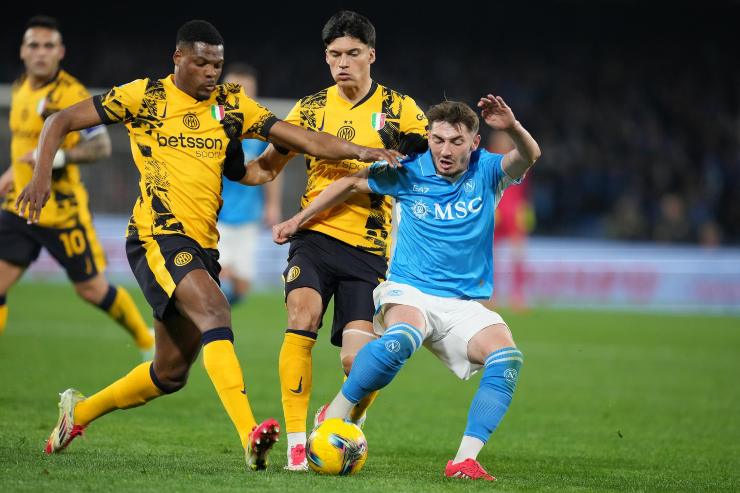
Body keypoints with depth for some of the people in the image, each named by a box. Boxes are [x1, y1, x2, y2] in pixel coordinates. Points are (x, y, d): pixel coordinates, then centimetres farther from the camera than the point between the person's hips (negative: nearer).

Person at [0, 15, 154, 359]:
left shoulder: (72, 95, -16)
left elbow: (101, 147, -18)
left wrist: (56, 157, -28)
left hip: (61, 211, -6)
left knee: (91, 289, 4)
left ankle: (148, 342, 27)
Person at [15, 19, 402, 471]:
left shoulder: (232, 104, 10)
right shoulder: (145, 97, 1)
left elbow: (304, 140, 4)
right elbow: (61, 122, 5)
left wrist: (363, 152, -8)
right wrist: (42, 175, -10)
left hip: (202, 246, 6)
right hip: (158, 235, -6)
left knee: (171, 373, 11)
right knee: (215, 312, -30)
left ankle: (80, 410, 34)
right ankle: (250, 434, -44)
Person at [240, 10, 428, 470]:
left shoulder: (400, 110, 3)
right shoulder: (311, 109, 9)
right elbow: (269, 166, 15)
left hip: (369, 248, -1)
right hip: (315, 237, 1)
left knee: (359, 361, -12)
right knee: (302, 319, -27)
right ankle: (297, 441, -20)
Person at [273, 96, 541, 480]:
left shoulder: (486, 172, -2)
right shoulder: (410, 172, -2)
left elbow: (528, 157, -22)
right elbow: (351, 183, 12)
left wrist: (512, 128, -44)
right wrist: (298, 220, 12)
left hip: (464, 305, 2)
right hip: (408, 293, -2)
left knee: (506, 357, -26)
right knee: (402, 338, -37)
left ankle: (465, 460, -27)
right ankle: (334, 415, -19)